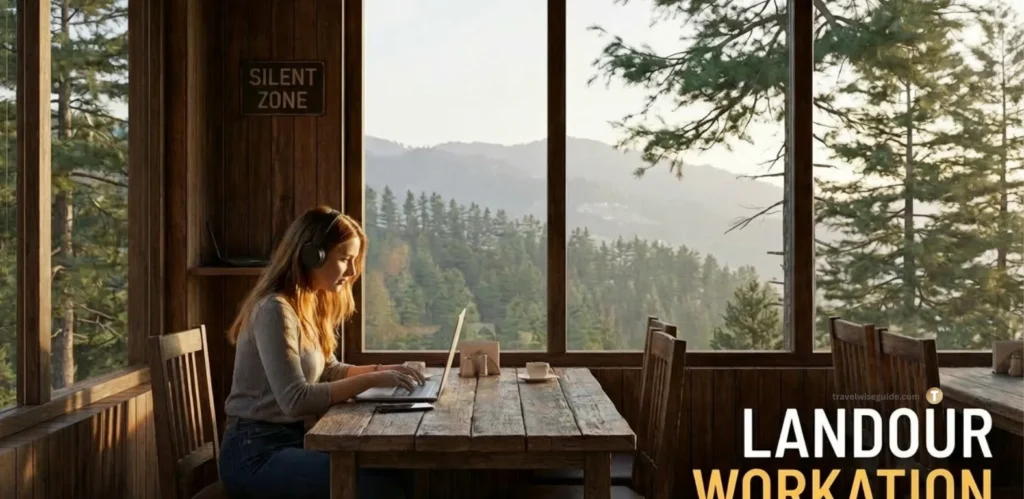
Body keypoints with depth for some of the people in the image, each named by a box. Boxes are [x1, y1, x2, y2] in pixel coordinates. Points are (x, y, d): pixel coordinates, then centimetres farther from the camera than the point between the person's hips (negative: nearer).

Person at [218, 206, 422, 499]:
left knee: (391, 472, -9)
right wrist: (370, 380, -23)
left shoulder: (310, 305, 10)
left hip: (292, 438, 9)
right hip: (256, 452, -9)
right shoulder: (275, 309, -19)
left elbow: (329, 370, 18)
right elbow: (296, 399, -25)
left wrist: (380, 370, 2)